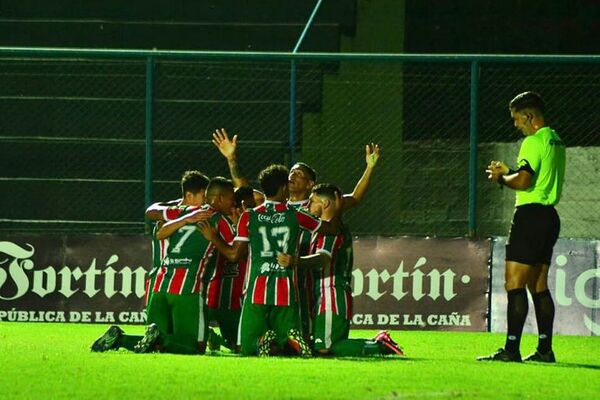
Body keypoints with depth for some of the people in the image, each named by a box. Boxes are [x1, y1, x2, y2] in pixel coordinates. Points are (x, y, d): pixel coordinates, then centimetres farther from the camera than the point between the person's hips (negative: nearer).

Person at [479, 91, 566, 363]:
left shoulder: (534, 142, -14)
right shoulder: (555, 141, 16)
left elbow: (523, 181, -23)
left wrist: (501, 178, -5)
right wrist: (508, 172, 15)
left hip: (531, 215, -10)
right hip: (549, 216, 10)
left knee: (514, 283, -10)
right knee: (539, 286, 13)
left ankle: (511, 348, -14)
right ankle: (545, 348, 12)